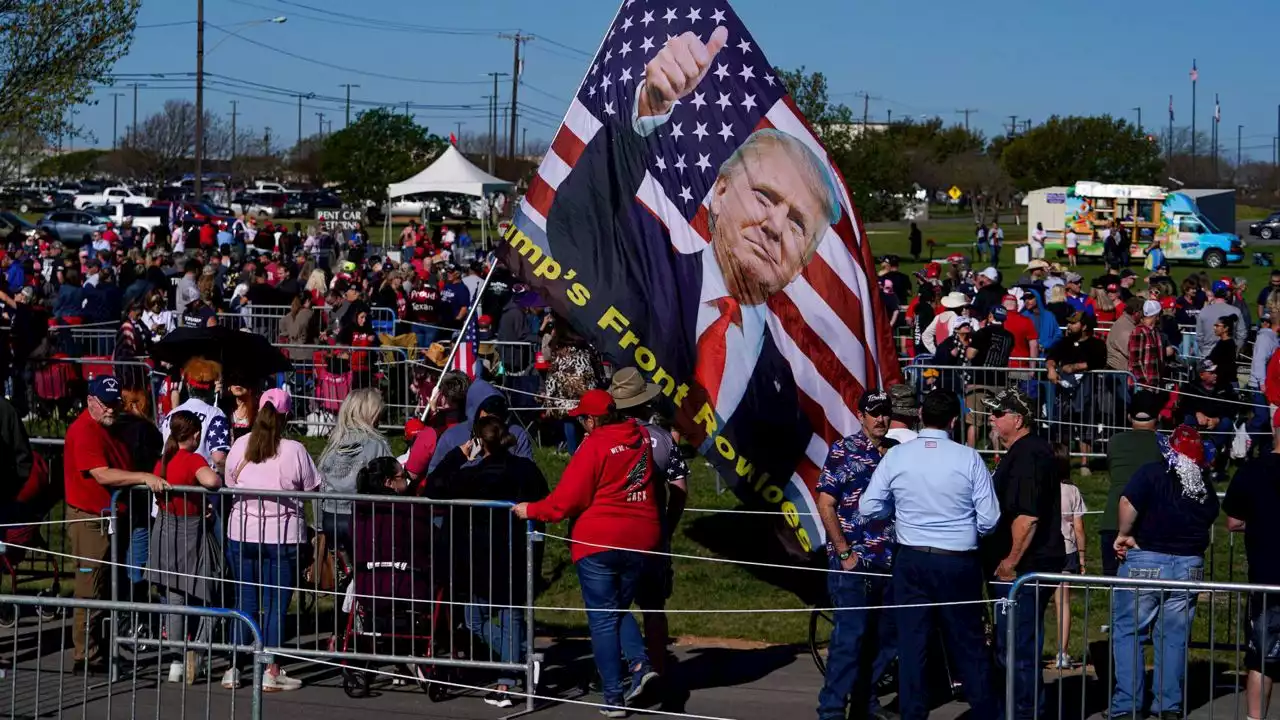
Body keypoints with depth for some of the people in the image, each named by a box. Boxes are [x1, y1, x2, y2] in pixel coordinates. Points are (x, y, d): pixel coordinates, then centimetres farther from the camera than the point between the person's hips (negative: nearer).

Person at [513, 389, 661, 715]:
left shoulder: (594, 446, -13)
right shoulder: (640, 438, 4)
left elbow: (567, 499, -11)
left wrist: (530, 511, 1)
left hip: (599, 542, -5)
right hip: (641, 538, 5)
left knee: (603, 618, 2)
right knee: (620, 608, 21)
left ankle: (614, 697, 0)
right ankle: (640, 663, -3)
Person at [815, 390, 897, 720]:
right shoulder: (843, 451, -3)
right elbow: (826, 505, -7)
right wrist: (845, 553, -11)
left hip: (889, 562, 6)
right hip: (854, 562, -5)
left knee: (886, 637, 9)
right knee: (850, 636, -7)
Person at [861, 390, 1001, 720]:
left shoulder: (896, 456, -6)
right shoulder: (969, 459, -10)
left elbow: (869, 507, -1)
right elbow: (990, 519, -8)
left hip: (911, 560, 1)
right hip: (959, 562, -1)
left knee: (911, 643, 8)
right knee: (968, 644, 10)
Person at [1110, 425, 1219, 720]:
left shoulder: (1152, 473, -9)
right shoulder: (1206, 486, 6)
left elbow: (1128, 502, -22)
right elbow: (1210, 519, 16)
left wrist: (1124, 534, -8)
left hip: (1146, 561, -4)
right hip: (1190, 564, 4)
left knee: (1127, 631, 4)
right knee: (1174, 637, 12)